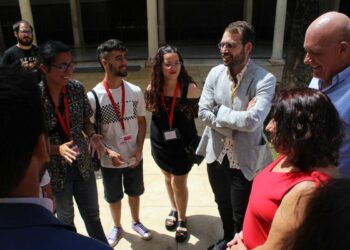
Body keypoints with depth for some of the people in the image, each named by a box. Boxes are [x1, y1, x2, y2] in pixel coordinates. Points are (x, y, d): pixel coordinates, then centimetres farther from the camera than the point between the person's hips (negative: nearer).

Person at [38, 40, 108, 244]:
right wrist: (57, 149, -29)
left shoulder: (77, 88, -9)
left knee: (92, 213, 20)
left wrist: (92, 135, -16)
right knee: (65, 217, 22)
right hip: (54, 169, -3)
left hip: (82, 164, 3)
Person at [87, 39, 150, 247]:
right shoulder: (93, 96, -17)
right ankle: (117, 227, 45)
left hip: (135, 157, 2)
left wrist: (139, 148, -10)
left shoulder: (136, 92, -8)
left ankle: (136, 222, 48)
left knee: (134, 192, 23)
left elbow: (141, 121, 1)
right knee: (114, 197, 19)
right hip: (110, 161, -2)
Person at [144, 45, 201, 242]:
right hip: (160, 141, 4)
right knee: (168, 177, 21)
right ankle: (174, 210, 46)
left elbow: (201, 113, -9)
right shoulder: (153, 88, -8)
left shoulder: (190, 88, -19)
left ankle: (182, 219, 31)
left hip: (183, 142, -3)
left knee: (179, 182, 6)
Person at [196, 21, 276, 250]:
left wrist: (220, 111, -18)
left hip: (245, 160, -5)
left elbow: (252, 121, -30)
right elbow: (203, 112, -8)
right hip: (217, 155, 5)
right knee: (223, 205, 26)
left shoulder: (265, 79, -20)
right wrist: (237, 119, -17)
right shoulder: (215, 73, -4)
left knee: (241, 217, 11)